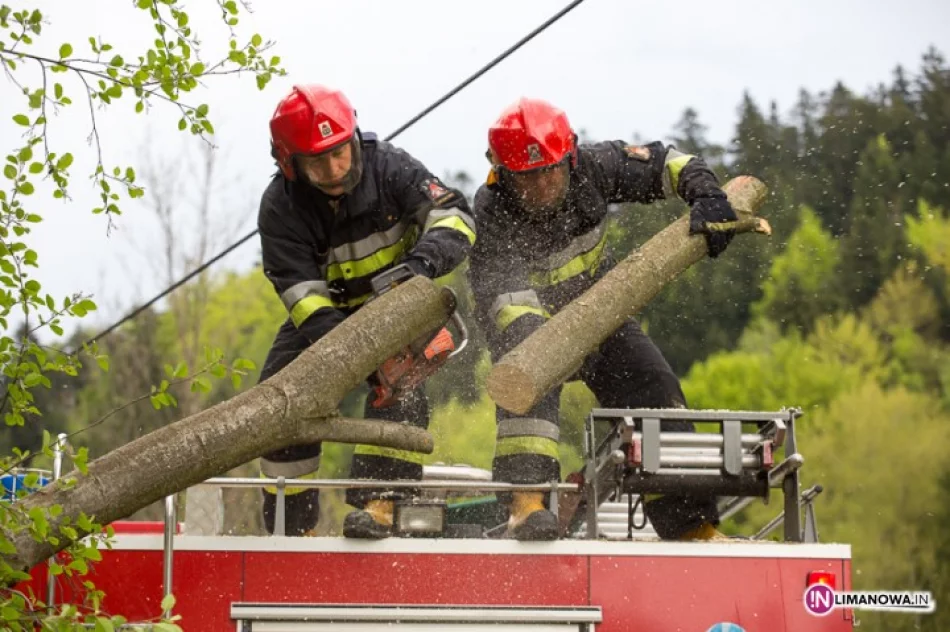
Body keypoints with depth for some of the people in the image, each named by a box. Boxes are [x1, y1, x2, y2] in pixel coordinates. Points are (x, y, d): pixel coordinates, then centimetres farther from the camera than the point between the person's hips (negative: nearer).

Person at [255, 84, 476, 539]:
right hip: (327, 315, 2)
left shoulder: (388, 167, -22)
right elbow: (300, 289, -29)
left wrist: (422, 260, -48)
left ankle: (378, 503, -33)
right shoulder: (280, 208, -21)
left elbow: (453, 215, -27)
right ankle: (290, 528, -1)